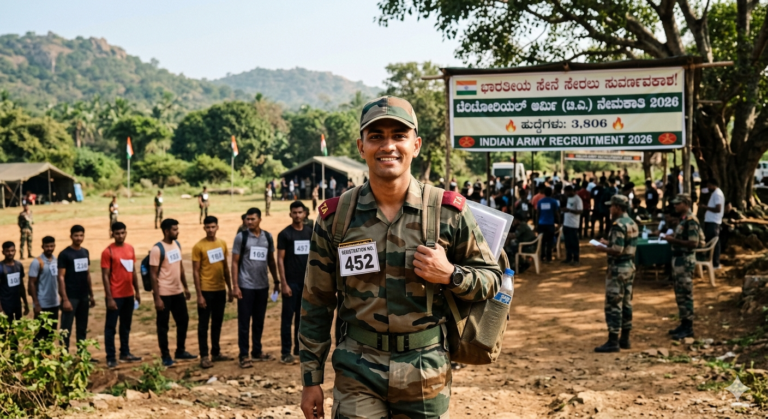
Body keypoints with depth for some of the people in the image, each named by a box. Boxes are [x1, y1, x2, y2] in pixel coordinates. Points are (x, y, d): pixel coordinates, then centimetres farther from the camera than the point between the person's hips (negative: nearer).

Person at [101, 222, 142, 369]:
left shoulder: (130, 248, 7)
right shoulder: (108, 252, -10)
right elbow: (105, 276, -11)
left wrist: (137, 291, 13)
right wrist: (109, 298, -15)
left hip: (129, 294, 6)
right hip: (115, 296, -6)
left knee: (126, 325, 15)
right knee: (111, 327, 2)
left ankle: (125, 353, 26)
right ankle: (110, 358, 6)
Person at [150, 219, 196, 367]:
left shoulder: (177, 244, 7)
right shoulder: (157, 249, -15)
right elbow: (153, 274, -15)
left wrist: (186, 287, 16)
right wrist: (157, 298, -17)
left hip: (178, 291, 8)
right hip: (164, 293, -8)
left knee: (183, 320, 15)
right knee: (163, 325, 4)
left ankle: (180, 351, 29)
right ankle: (165, 356, 14)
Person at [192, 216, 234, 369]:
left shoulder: (222, 243, 7)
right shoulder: (198, 246, -8)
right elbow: (196, 271, -9)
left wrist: (230, 288, 12)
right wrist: (199, 294, -12)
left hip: (220, 289, 5)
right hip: (206, 290, -5)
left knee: (217, 323, 13)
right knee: (203, 324, 1)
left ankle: (216, 353, 23)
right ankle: (204, 356, 5)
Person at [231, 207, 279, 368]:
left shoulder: (268, 237, 6)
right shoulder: (241, 237, -5)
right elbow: (235, 262, -4)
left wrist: (276, 281, 10)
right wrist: (235, 286, -10)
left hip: (263, 286, 4)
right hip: (246, 286, -4)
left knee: (259, 321, 12)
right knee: (244, 322, 0)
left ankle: (257, 352, 23)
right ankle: (243, 355, 6)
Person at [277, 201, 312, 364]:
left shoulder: (310, 232, 7)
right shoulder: (284, 234, -5)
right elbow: (280, 260, -7)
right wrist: (283, 283, -13)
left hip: (307, 281, 4)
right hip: (291, 282, -4)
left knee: (303, 316, 10)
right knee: (288, 317, 0)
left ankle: (300, 349, 19)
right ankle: (285, 352, 5)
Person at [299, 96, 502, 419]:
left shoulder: (448, 212, -4)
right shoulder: (335, 217, -2)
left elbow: (492, 277, 5)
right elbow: (316, 304, 4)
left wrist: (450, 275, -16)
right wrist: (311, 379, 4)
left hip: (426, 373, 1)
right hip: (357, 372, 0)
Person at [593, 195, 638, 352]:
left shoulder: (618, 225, -19)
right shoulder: (632, 223, 11)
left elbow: (617, 250, -25)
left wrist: (602, 249, -9)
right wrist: (608, 243, 16)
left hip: (618, 268, -10)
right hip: (630, 266, 10)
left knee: (613, 305, -5)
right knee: (626, 303, 13)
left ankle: (613, 342, -3)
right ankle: (625, 339, 19)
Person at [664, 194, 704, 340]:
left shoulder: (691, 221, -17)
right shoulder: (683, 220, 13)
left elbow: (693, 243, -23)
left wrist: (674, 240, -22)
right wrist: (671, 238, 7)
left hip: (685, 260, -10)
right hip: (678, 259, 10)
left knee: (686, 294, -5)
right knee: (680, 294, 15)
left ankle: (688, 328, 1)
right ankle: (684, 324, 23)